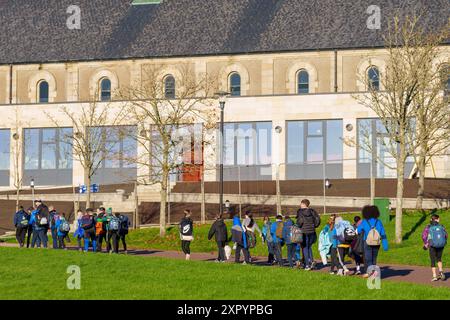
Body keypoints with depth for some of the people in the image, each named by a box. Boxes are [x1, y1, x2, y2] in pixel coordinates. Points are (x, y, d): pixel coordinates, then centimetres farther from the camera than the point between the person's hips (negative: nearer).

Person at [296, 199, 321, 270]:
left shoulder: (300, 211, -7)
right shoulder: (312, 211, 6)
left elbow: (300, 221, -15)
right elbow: (318, 219, 4)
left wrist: (298, 227, 1)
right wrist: (314, 226, 14)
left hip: (304, 231, -4)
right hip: (312, 231, 4)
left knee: (305, 248, 3)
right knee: (309, 246, 19)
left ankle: (307, 265, -1)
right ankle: (311, 260, 0)